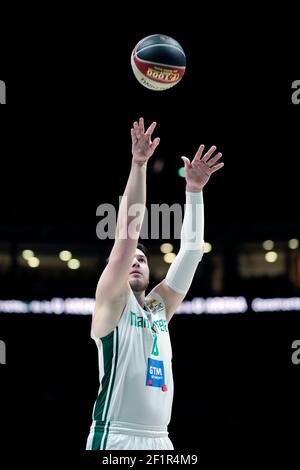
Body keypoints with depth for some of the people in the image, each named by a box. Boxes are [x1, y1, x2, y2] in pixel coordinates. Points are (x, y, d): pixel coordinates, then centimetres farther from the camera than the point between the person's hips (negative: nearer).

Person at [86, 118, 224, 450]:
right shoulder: (111, 302, 2)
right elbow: (126, 236, -9)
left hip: (159, 440, 6)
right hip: (115, 438, -6)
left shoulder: (160, 306, 16)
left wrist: (194, 190, 3)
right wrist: (138, 165, -14)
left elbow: (191, 251, 10)